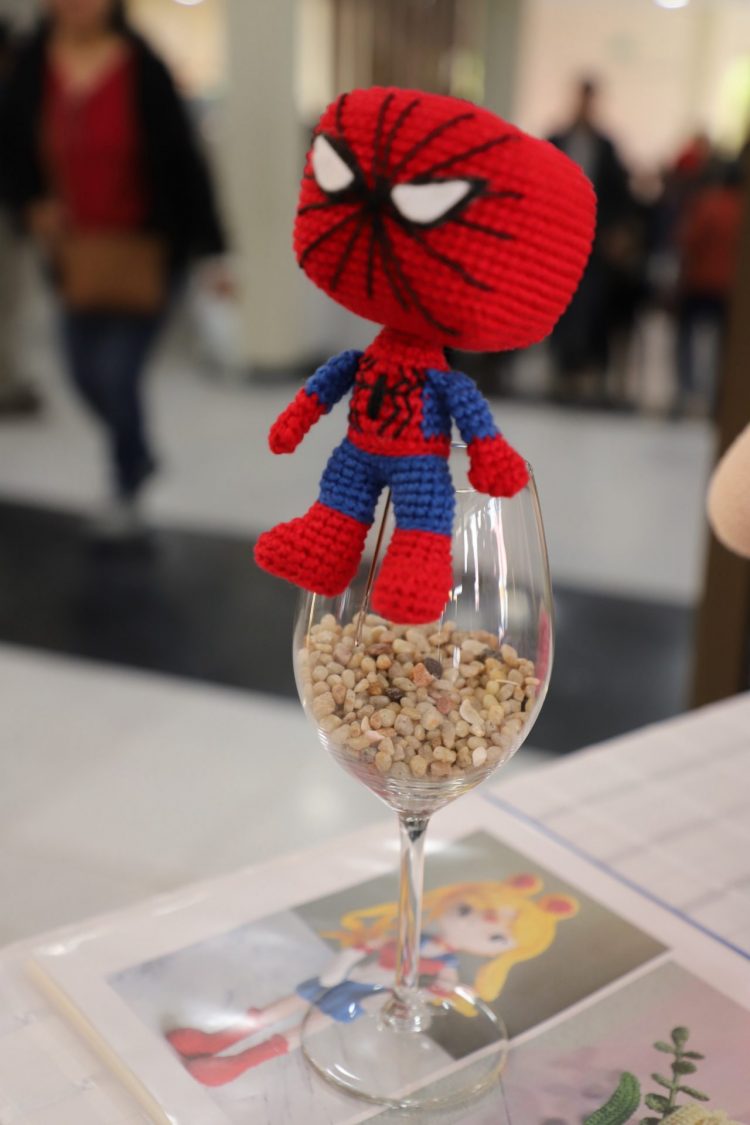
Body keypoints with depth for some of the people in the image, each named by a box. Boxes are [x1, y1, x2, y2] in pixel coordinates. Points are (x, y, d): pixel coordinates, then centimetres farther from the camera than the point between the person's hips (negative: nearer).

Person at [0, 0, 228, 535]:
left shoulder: (143, 69, -13)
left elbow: (184, 160, -12)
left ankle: (127, 489, 21)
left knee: (118, 374, -6)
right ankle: (139, 456, 42)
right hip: (77, 247, 5)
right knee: (87, 374, 11)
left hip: (146, 250, -4)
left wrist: (212, 250, -12)